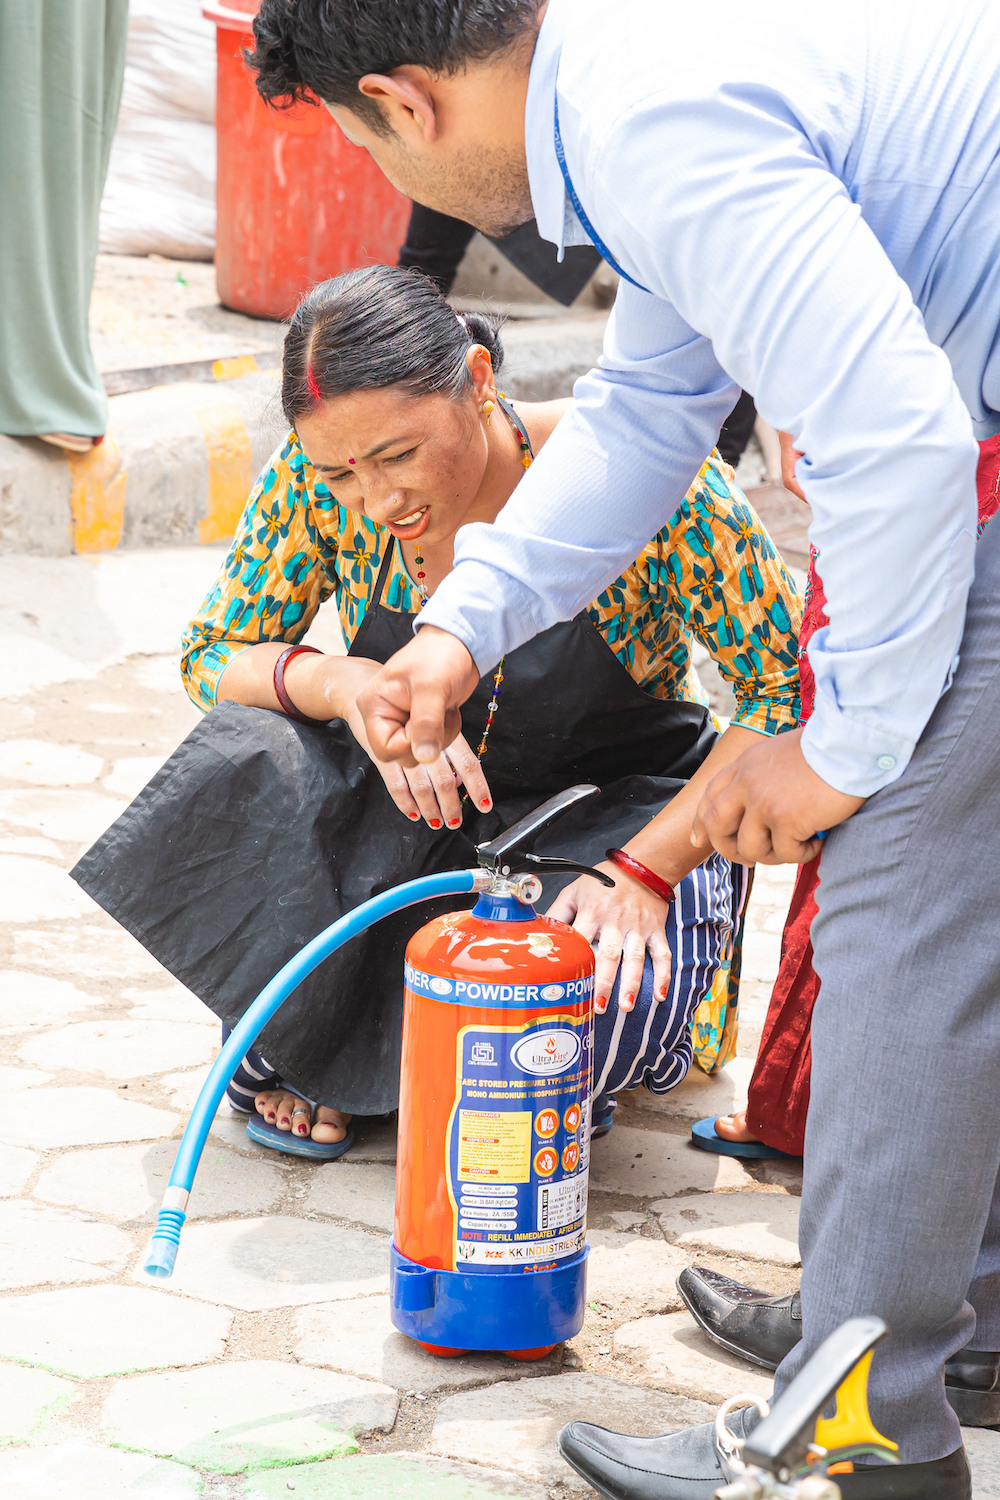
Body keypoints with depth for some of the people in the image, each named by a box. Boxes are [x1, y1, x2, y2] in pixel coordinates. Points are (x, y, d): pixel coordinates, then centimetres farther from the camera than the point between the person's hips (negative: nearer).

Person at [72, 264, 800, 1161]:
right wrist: (346, 685, -28)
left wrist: (643, 873, -30)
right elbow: (212, 657, -5)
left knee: (604, 1002, -34)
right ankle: (299, 1042, 1)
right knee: (240, 772, -27)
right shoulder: (317, 480, -16)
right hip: (416, 806, 3)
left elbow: (792, 692, -21)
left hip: (623, 806, -3)